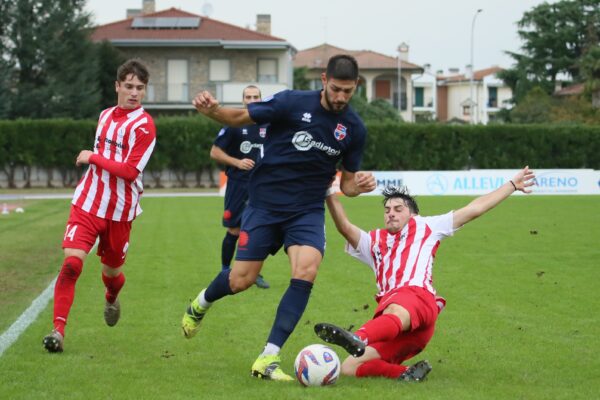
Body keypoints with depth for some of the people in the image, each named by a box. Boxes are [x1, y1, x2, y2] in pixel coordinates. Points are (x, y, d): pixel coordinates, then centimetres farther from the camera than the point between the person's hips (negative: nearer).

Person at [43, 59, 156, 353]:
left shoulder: (144, 125, -11)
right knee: (71, 263, -17)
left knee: (111, 271, 14)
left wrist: (93, 157, -13)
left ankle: (111, 299, 51)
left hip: (120, 212, -3)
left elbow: (130, 171, -20)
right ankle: (58, 329, -15)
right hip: (87, 204, 3)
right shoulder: (105, 116, 10)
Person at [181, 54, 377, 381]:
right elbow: (241, 117, -8)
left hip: (308, 210, 2)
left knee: (306, 271, -23)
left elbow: (346, 182, 8)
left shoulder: (354, 128, -2)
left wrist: (358, 185, -16)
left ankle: (267, 359, -17)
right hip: (265, 203, -2)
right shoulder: (292, 103, -12)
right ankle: (201, 303, 39)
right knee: (240, 281, 0)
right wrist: (212, 111, -29)